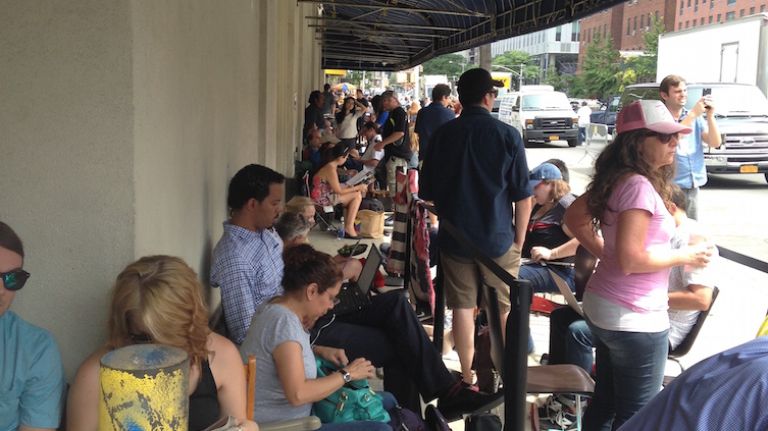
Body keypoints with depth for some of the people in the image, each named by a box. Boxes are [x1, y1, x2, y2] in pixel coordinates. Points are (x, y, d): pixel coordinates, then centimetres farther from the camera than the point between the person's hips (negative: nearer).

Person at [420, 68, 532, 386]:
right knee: (506, 309, 14)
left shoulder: (442, 134, -3)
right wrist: (519, 239, 2)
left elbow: (426, 192, 4)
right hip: (498, 239, -2)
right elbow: (523, 196, -9)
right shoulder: (507, 135, -10)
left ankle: (468, 375, 17)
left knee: (462, 307, 10)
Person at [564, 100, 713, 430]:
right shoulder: (640, 186, -22)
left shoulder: (616, 179, 5)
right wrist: (684, 257, -13)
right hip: (634, 318, -9)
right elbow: (630, 260, -27)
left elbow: (574, 217, 16)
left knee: (605, 401, 23)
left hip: (602, 305, 9)